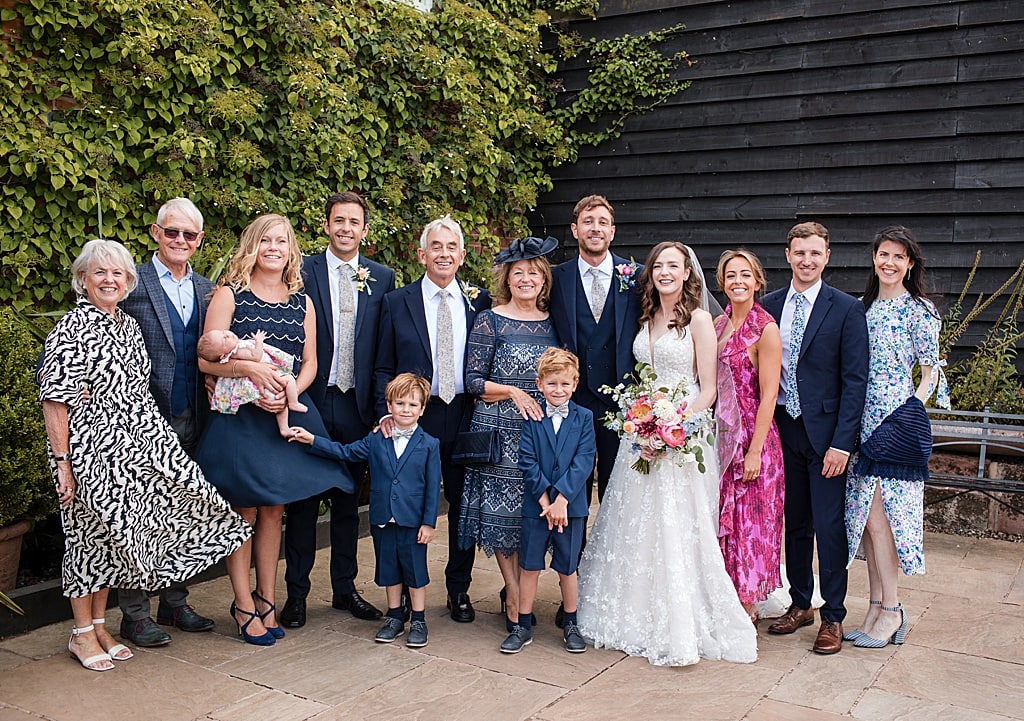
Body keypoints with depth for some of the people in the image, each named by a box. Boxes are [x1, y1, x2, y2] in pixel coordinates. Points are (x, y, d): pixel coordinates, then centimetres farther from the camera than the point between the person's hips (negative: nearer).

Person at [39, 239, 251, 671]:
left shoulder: (128, 326, 11)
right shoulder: (71, 331, -11)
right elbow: (55, 401, -15)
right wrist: (62, 463, -18)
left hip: (131, 449, 7)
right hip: (90, 450, -7)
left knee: (110, 535, 14)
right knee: (90, 534, 2)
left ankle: (99, 626, 27)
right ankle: (82, 635, 18)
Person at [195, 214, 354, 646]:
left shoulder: (302, 302, 10)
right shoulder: (230, 295, -3)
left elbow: (310, 363, 9)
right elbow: (207, 359, -9)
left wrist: (289, 393, -10)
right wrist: (251, 368, -25)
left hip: (287, 415, 4)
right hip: (239, 416, -4)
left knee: (273, 511, 11)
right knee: (244, 513, 3)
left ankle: (266, 600, 24)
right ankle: (244, 605, 17)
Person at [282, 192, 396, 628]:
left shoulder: (382, 278, 7)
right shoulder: (303, 271, 0)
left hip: (357, 403, 2)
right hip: (312, 401, -2)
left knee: (349, 500, 13)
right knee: (304, 499, 6)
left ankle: (345, 588, 25)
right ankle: (297, 593, 18)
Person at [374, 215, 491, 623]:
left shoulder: (480, 301, 5)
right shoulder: (397, 302, 3)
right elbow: (384, 368, 4)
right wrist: (387, 413, -8)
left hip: (465, 417, 1)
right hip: (414, 417, -1)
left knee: (464, 504, 10)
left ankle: (459, 589, 27)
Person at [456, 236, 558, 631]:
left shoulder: (552, 322, 9)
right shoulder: (490, 320, -2)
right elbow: (473, 380, -5)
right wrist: (513, 392, -16)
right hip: (499, 430, -3)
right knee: (502, 509, 0)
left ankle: (516, 590, 23)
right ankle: (514, 594, 14)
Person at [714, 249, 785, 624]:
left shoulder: (766, 329, -12)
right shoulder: (719, 325, 9)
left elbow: (768, 395, -14)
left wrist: (755, 451, -17)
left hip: (751, 436, -6)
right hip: (719, 434, 6)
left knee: (749, 522, 3)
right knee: (721, 519, 11)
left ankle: (747, 608, 17)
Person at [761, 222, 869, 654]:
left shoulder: (846, 309, -6)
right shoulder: (769, 306, 6)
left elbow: (855, 381, -9)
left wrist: (841, 443, -15)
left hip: (825, 432, -4)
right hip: (782, 430, 4)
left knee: (829, 526, 2)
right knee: (795, 522, 14)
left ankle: (833, 616, 16)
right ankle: (800, 603, 29)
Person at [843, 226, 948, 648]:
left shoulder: (920, 310, -4)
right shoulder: (865, 308, 13)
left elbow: (930, 373, -3)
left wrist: (913, 409, -15)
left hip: (898, 422, -6)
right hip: (864, 421, 7)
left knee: (877, 516, -7)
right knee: (864, 516, 7)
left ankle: (891, 612, 6)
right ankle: (876, 608, 16)